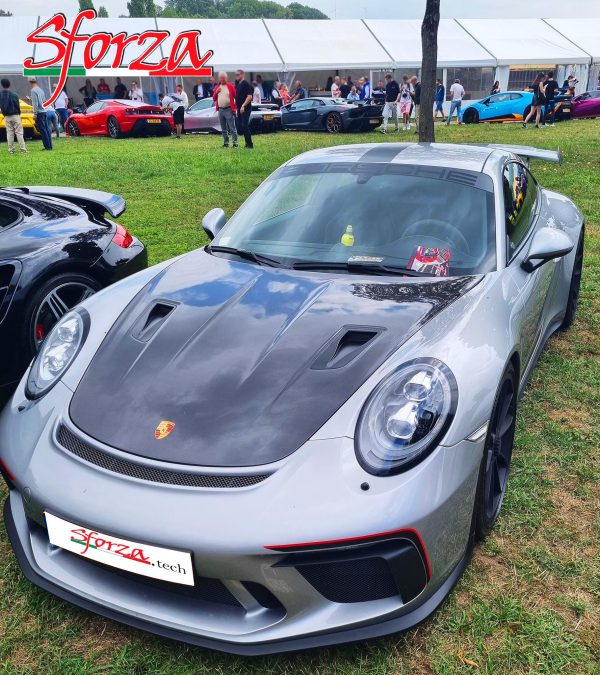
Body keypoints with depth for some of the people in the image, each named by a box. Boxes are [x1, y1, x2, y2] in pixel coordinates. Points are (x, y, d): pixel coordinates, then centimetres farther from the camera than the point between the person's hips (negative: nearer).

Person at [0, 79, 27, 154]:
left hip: (6, 117, 3)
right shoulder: (13, 95, -12)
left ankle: (11, 150, 8)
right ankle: (22, 149, -5)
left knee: (9, 133, 9)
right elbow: (17, 106, -8)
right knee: (19, 133, -1)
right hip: (15, 115, -3)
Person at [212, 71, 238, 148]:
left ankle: (235, 142, -7)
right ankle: (226, 143, 18)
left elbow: (236, 96, -4)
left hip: (229, 109, -6)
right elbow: (214, 99, 15)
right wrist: (216, 92, -3)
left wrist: (235, 107, -10)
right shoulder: (217, 87, 13)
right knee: (223, 129, 11)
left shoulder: (230, 86, -2)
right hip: (220, 110, 6)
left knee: (232, 128, -8)